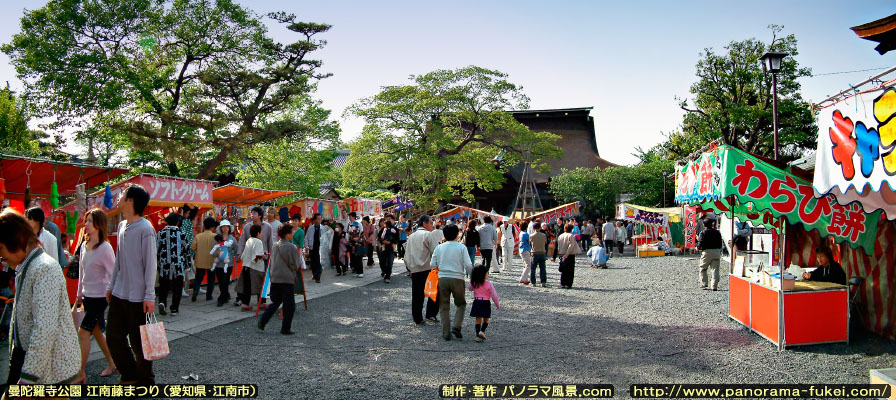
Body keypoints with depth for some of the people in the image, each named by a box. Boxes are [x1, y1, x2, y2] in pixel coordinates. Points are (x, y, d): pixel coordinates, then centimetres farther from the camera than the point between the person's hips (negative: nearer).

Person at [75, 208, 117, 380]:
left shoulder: (105, 248, -17)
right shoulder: (85, 245, 6)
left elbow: (113, 274, -16)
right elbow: (82, 272, 16)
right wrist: (79, 293, 19)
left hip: (99, 296, -8)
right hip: (87, 295, 8)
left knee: (83, 332, -6)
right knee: (96, 331, 14)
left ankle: (80, 373, 3)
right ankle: (113, 364, 26)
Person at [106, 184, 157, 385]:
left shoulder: (145, 229, -16)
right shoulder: (121, 226, 10)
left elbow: (150, 264, -16)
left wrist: (149, 296, -16)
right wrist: (111, 286, 19)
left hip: (138, 297, -8)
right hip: (119, 294, 8)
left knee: (139, 342, 3)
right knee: (113, 336, 12)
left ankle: (145, 381, 19)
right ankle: (129, 375, 29)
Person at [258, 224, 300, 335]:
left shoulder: (275, 246, 8)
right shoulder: (292, 247, -12)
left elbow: (272, 262, 15)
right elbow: (295, 265, -10)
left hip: (275, 279, 7)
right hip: (287, 279, -7)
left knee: (275, 302, 20)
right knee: (289, 305, 4)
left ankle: (262, 322, 10)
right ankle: (285, 329, 8)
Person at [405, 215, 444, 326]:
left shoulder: (411, 236, 13)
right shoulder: (429, 235, -7)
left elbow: (407, 255, 14)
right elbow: (435, 251, -13)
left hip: (415, 270, 6)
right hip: (427, 269, -6)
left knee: (417, 296, 10)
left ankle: (417, 320, 14)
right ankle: (430, 314, 4)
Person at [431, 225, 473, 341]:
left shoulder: (439, 248, 4)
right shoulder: (461, 247, -3)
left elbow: (433, 265, 6)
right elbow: (468, 265, -7)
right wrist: (471, 274, 9)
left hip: (442, 278, 2)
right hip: (457, 278, -2)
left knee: (444, 307, 10)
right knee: (461, 304, 15)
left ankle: (446, 333, 8)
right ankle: (456, 327, -1)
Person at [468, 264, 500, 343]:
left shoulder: (474, 283, -1)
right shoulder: (489, 284, -11)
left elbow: (470, 288, 21)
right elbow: (494, 295, -7)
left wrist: (471, 280, 22)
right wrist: (497, 304, 4)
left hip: (477, 302, 3)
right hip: (486, 303, -3)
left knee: (478, 320, 11)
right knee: (486, 319, 11)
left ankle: (478, 335, 7)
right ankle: (482, 331, -10)